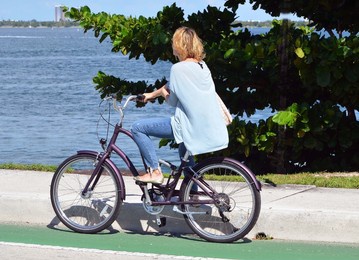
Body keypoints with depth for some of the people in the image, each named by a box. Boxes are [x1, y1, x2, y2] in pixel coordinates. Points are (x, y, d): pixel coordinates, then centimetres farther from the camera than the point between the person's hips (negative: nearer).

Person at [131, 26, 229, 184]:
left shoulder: (178, 68, -14)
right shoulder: (202, 66, 11)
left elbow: (172, 101, -7)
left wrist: (164, 94, 13)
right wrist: (152, 94, 32)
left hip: (190, 127, -9)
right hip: (210, 129, 9)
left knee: (137, 128, -2)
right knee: (185, 153, 37)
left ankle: (155, 171, -2)